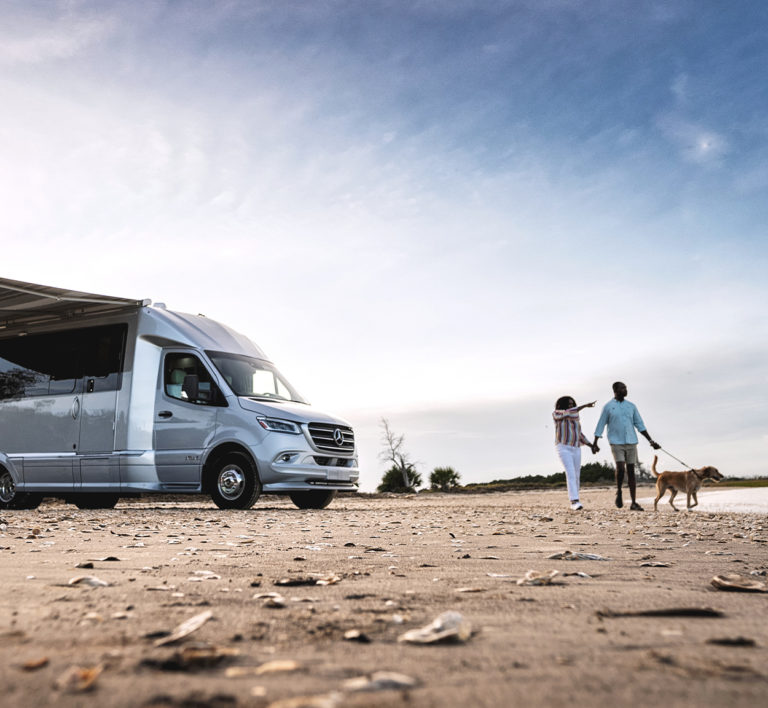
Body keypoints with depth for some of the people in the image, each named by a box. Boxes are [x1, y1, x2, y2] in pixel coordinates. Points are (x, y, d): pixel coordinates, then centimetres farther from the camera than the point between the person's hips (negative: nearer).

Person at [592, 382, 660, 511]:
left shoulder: (631, 406, 11)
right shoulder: (608, 407, 2)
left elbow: (640, 425, 10)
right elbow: (600, 425, 3)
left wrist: (651, 441, 2)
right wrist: (595, 443, -2)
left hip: (631, 442, 3)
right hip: (616, 443, -3)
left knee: (631, 471, 2)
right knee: (621, 469, -18)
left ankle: (633, 503, 6)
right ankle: (618, 492, 9)